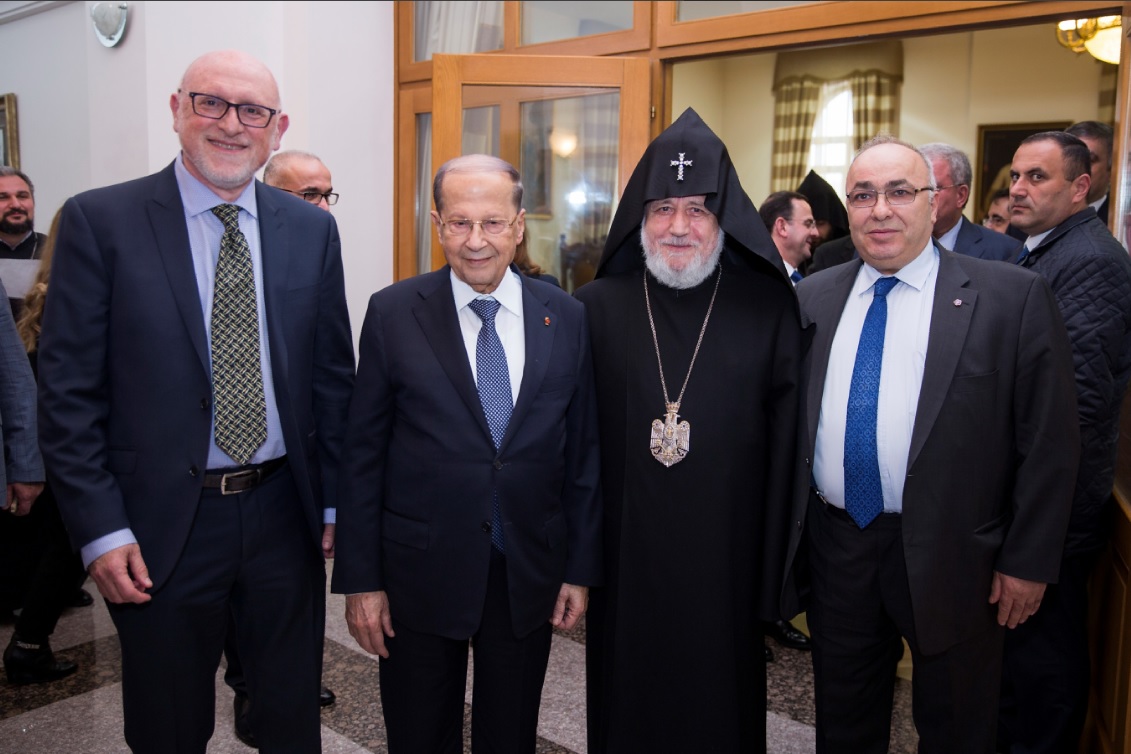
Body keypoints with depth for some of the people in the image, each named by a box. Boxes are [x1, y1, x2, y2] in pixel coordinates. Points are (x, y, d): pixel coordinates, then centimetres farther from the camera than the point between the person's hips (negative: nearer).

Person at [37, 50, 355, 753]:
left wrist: (334, 504, 5)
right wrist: (101, 529, -10)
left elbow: (334, 377, 6)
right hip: (161, 527, -2)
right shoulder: (100, 220, -6)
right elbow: (67, 389, -7)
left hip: (285, 514, 3)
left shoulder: (312, 229, 3)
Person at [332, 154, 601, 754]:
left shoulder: (566, 318, -1)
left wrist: (582, 568, 3)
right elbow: (363, 454, -3)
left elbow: (583, 451, 4)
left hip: (531, 575, 2)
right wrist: (360, 578, -4)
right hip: (422, 572, -1)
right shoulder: (393, 314, -6)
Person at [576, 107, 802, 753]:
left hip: (726, 567, 0)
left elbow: (786, 448, -4)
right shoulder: (596, 307, 0)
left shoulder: (770, 307, -3)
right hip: (623, 565, 1)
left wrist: (773, 584, -5)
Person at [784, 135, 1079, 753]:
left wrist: (1027, 561, -8)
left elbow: (1049, 441, -7)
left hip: (952, 558, -3)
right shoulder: (811, 298, 4)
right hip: (834, 547, 3)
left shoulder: (1014, 298, -8)